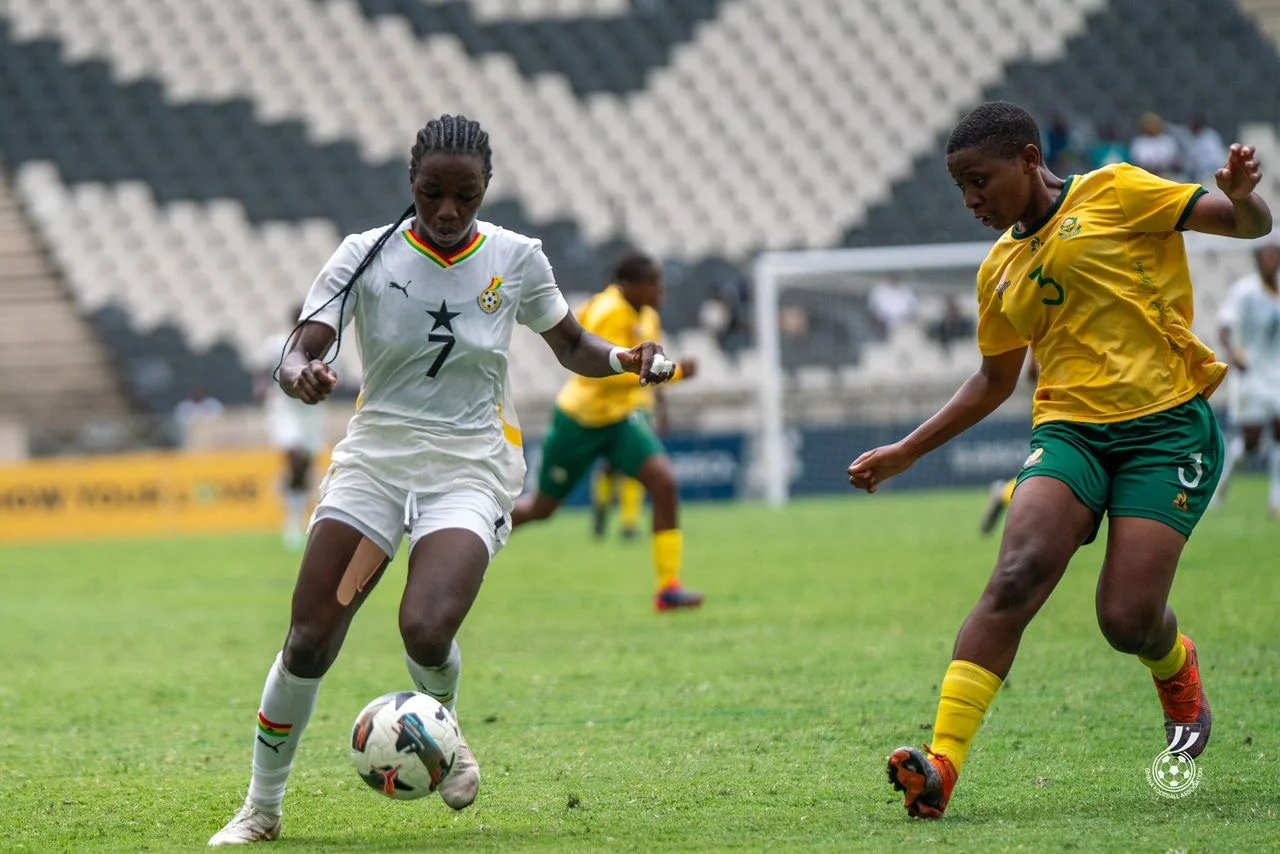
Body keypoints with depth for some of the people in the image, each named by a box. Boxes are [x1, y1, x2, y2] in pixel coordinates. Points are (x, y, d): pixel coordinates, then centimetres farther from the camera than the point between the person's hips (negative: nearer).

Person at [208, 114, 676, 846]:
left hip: (470, 468, -1)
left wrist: (625, 359, -8)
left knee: (426, 630, -25)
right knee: (309, 642, -8)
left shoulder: (516, 259, -1)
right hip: (377, 455, 1)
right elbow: (300, 352, -11)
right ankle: (262, 810, 10)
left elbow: (573, 346, 13)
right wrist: (302, 374, -35)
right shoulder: (368, 256, -5)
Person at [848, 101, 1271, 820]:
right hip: (1070, 429, 4)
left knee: (1128, 619, -14)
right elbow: (996, 381, 31)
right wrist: (906, 453, 27)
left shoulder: (1114, 193, 1)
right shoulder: (1002, 268, 18)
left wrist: (1242, 196, -27)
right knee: (1018, 576, -23)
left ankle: (1177, 671, 26)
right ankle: (942, 766, -30)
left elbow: (1247, 223, -2)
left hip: (1169, 425, -4)